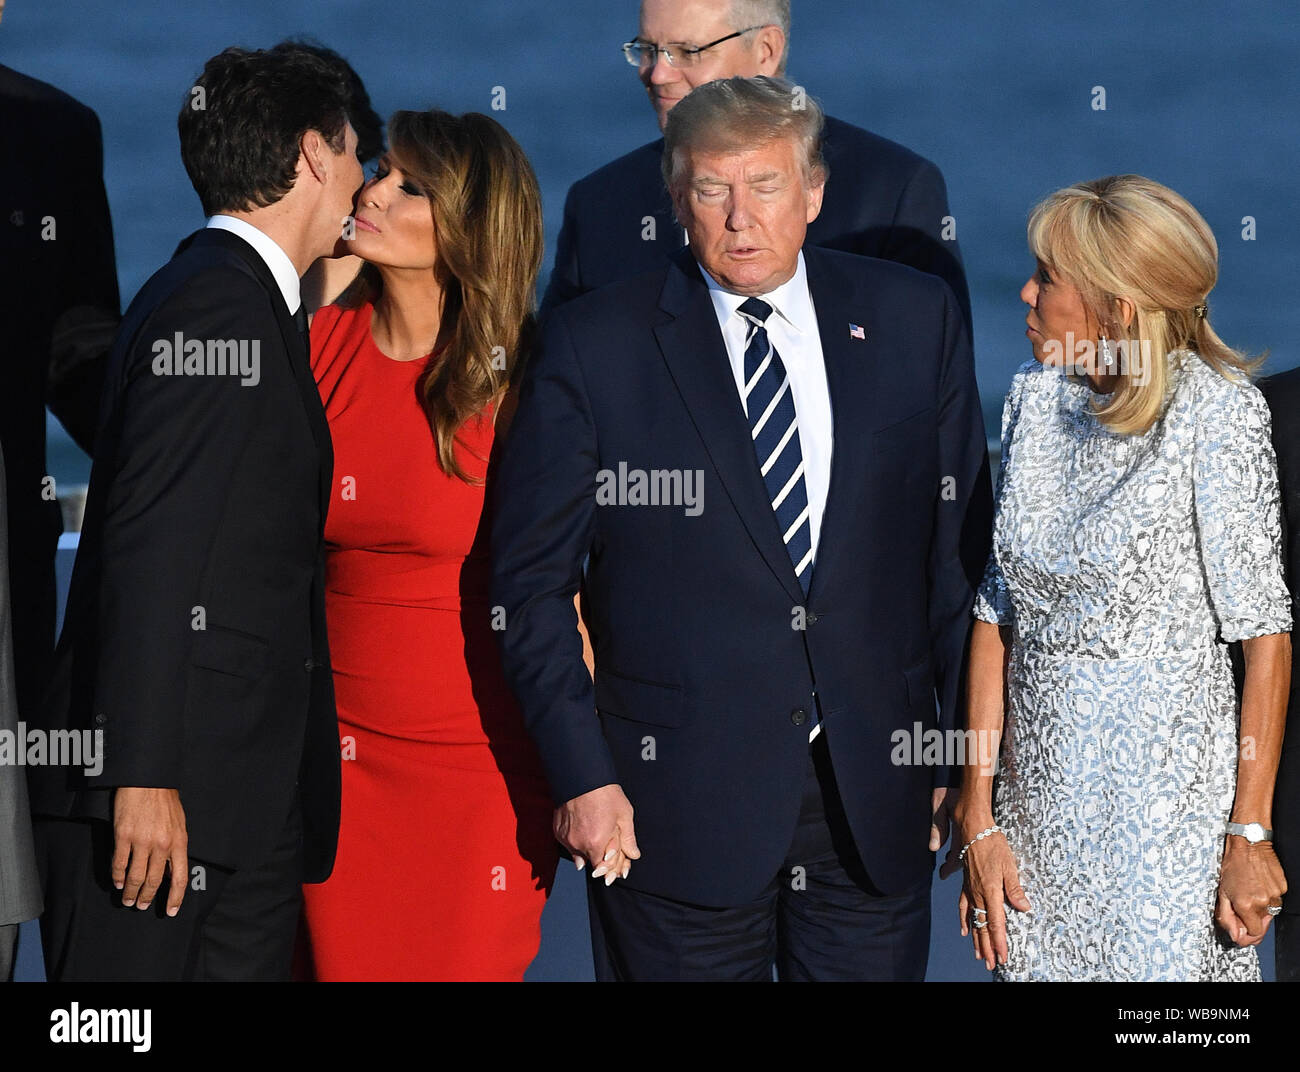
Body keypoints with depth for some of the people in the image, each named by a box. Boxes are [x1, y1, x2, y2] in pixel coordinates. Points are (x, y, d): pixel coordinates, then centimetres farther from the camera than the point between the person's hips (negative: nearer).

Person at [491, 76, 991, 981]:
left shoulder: (915, 320, 5)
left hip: (876, 799, 2)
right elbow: (533, 581, -1)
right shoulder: (596, 346, -2)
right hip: (678, 798, -2)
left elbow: (961, 549, 7)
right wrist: (582, 776, -7)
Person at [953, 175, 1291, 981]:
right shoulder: (1035, 397, 6)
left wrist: (1249, 834, -14)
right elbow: (996, 618, 6)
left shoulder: (1215, 409, -11)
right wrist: (979, 820, 2)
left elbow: (1265, 639, -12)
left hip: (1171, 794, -5)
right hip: (1040, 788, 5)